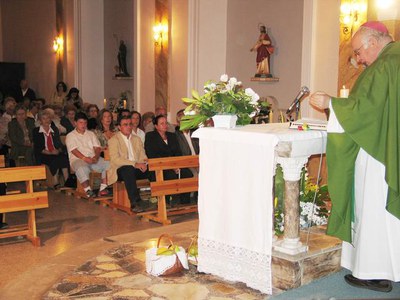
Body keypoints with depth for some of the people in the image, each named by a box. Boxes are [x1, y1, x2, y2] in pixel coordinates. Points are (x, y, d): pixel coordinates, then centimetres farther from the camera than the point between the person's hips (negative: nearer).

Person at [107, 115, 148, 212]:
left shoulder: (137, 139, 20)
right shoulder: (114, 140, 0)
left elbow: (142, 156, 15)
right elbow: (115, 159, -14)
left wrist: (143, 163, -11)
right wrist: (134, 164, -25)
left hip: (137, 168, 5)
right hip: (120, 170, -5)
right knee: (128, 169, -40)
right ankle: (135, 202, -44)